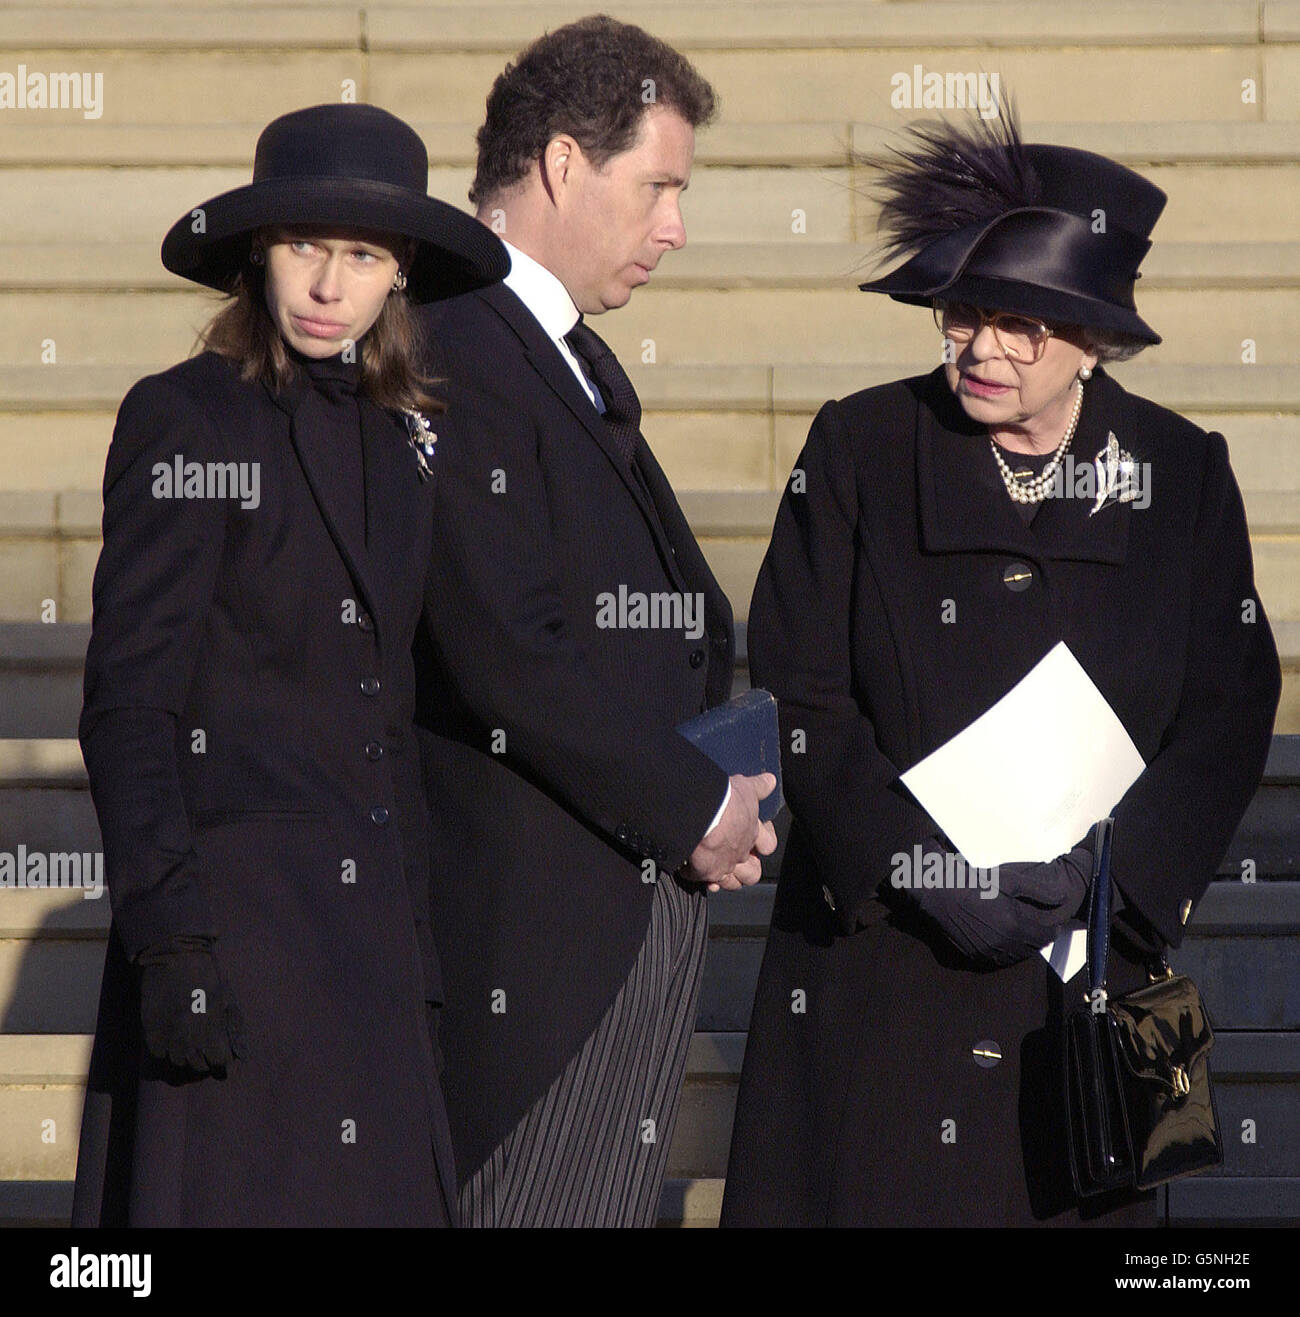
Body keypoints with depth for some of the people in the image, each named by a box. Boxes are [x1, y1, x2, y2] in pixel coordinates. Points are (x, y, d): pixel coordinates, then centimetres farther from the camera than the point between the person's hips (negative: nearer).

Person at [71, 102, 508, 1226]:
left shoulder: (399, 437, 12)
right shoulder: (183, 421, -7)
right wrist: (168, 937, -18)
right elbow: (127, 700, -11)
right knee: (240, 1192, -7)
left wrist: (417, 935, 15)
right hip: (234, 905, -7)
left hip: (370, 919, 7)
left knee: (376, 1193, 5)